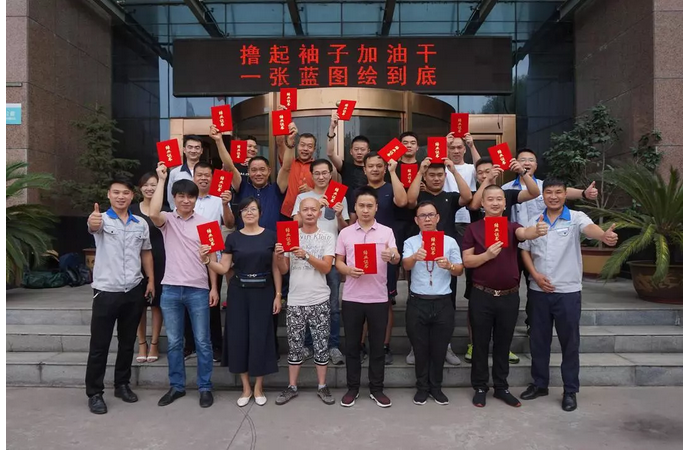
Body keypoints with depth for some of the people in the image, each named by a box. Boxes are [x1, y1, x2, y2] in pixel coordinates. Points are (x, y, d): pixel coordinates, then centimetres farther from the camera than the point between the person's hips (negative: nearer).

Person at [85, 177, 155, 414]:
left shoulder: (141, 224, 7)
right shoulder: (102, 219, -6)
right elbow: (93, 227, -31)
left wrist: (151, 280, 9)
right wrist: (92, 222, -55)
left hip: (134, 291, 4)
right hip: (106, 291, -4)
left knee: (127, 342, 14)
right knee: (99, 344, 4)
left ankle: (122, 384, 29)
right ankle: (94, 393, 15)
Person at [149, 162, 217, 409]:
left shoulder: (205, 224, 3)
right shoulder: (167, 220, 3)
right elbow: (153, 214, -22)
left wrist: (214, 287, -1)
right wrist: (161, 180, -16)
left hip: (198, 290, -1)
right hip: (170, 290, 1)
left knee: (202, 342, 6)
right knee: (173, 342, 11)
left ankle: (205, 387, 18)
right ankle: (177, 386, 26)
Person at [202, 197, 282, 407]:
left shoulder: (270, 236, 0)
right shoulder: (233, 237, 3)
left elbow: (276, 268, 2)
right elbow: (223, 268, 1)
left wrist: (278, 294, -2)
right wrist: (207, 259, -16)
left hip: (263, 292, -1)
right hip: (238, 292, 2)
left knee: (260, 337, 3)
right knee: (238, 336, 4)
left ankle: (258, 388, 20)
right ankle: (246, 388, 21)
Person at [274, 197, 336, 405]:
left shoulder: (327, 237, 0)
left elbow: (326, 267, -11)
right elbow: (283, 270, 6)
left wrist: (306, 255, -24)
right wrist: (280, 255, -14)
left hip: (319, 300, -1)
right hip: (295, 300, 1)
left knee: (321, 344, 6)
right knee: (295, 345, 9)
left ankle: (322, 386, 20)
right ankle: (292, 387, 21)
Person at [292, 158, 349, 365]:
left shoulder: (340, 198, 9)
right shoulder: (303, 197, 8)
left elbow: (344, 230, 9)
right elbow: (296, 223, -6)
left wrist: (339, 216, -11)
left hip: (331, 257, 0)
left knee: (333, 306, 3)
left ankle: (333, 346, 12)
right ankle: (308, 345, 18)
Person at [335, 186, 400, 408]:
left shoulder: (386, 231, 1)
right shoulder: (345, 233, 5)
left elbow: (397, 259, -10)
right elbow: (338, 262, 6)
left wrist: (392, 256, -34)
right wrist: (348, 270, -16)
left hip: (378, 298, -1)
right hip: (351, 297, 1)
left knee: (377, 345, 8)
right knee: (352, 345, 9)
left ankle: (376, 389, 22)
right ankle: (352, 388, 23)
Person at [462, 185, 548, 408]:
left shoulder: (511, 227, 2)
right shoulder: (474, 228, -1)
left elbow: (525, 233, -22)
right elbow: (467, 261, -4)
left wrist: (537, 231, -45)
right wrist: (487, 255, -22)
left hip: (509, 296, 2)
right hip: (481, 296, -1)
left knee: (503, 344, 14)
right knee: (480, 344, 8)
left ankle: (501, 387, 27)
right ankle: (480, 387, 22)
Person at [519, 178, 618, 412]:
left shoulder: (576, 218, -7)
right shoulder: (535, 222, 5)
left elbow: (590, 228, -29)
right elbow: (524, 250, 10)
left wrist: (604, 235, -52)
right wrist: (535, 275, -4)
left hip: (568, 291, -3)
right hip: (538, 291, 4)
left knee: (570, 342, 7)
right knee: (538, 340, 13)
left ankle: (570, 391, 21)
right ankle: (539, 384, 29)